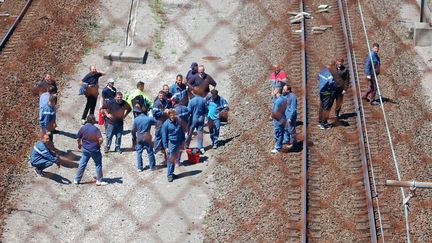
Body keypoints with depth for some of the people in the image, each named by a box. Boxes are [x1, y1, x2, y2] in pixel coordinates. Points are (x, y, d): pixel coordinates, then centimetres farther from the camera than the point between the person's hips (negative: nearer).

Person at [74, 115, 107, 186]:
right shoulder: (95, 129, -14)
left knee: (82, 164, 12)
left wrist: (79, 145, 23)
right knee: (98, 164, 10)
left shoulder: (82, 128, -4)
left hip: (85, 149, 3)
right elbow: (101, 139, -20)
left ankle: (77, 180, 17)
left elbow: (78, 139, 2)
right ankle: (99, 180, 13)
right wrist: (98, 144, 0)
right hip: (95, 150, -3)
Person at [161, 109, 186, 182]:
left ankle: (171, 173, 25)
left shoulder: (178, 121, 4)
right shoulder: (166, 124, -10)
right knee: (171, 160, -3)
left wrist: (183, 141, 11)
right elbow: (164, 136, -8)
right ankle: (170, 175, 5)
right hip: (171, 143, -5)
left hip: (179, 143, 5)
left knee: (175, 159, 13)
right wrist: (165, 147, -10)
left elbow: (182, 131, 15)